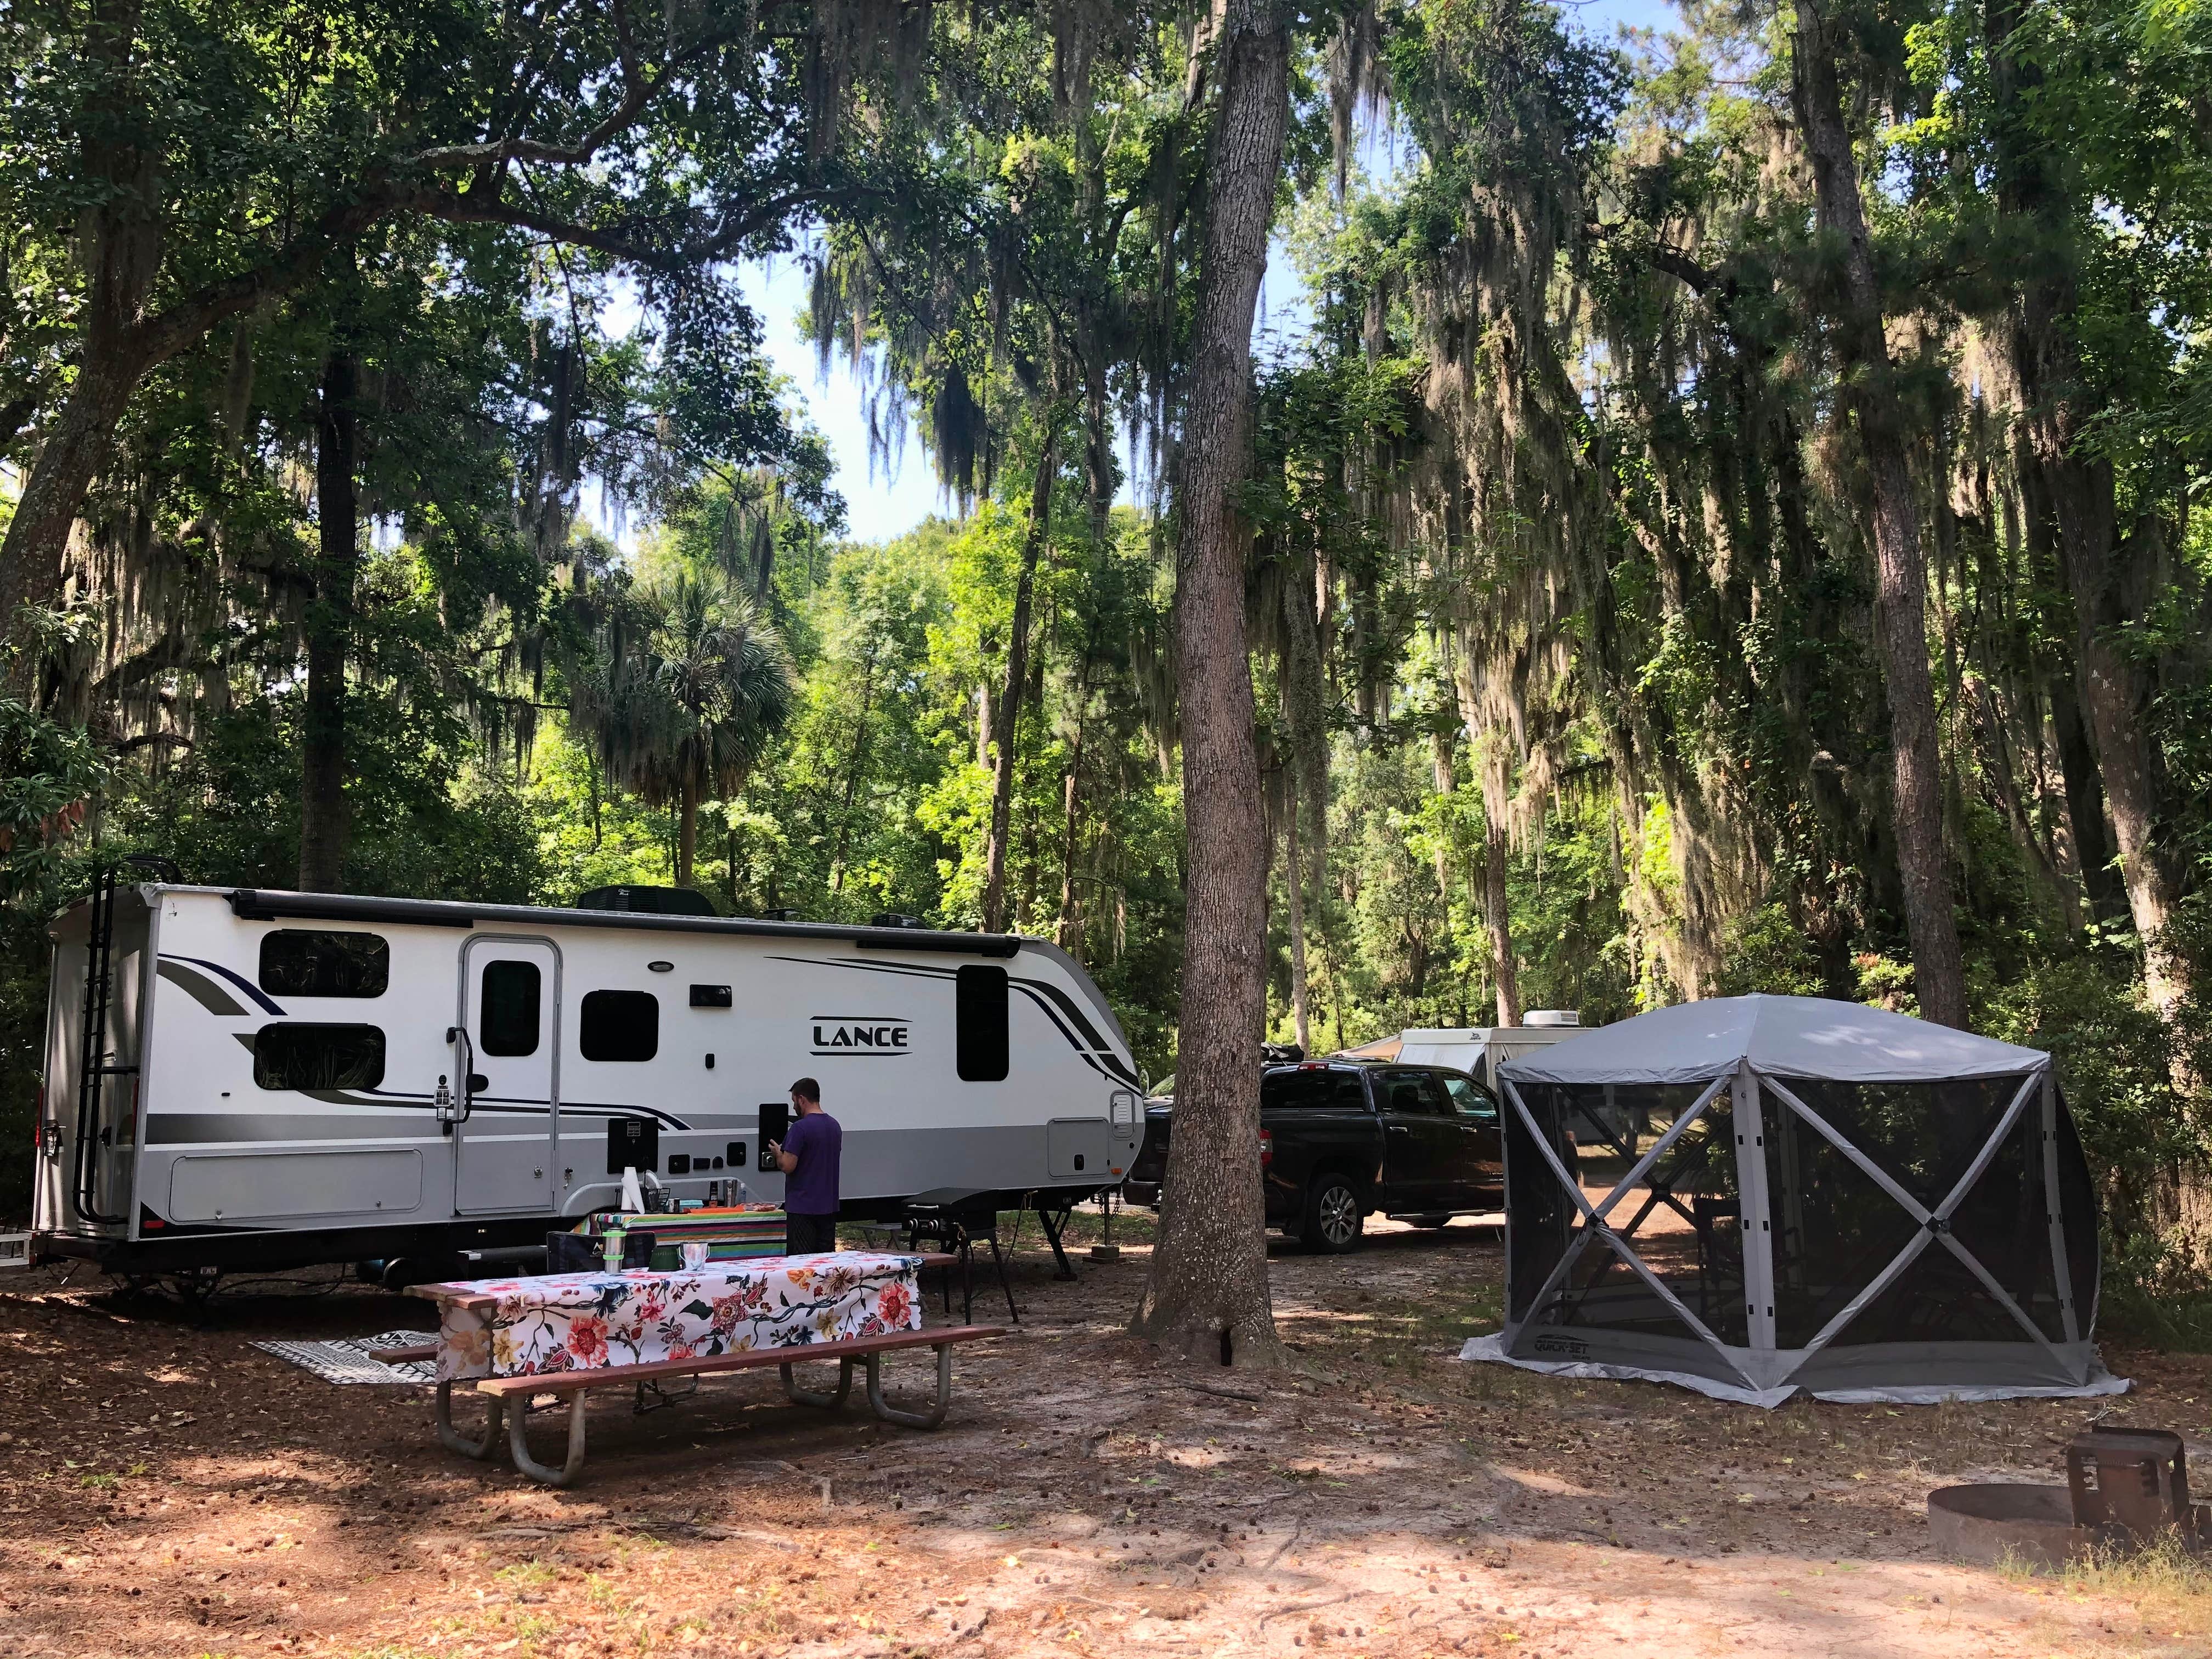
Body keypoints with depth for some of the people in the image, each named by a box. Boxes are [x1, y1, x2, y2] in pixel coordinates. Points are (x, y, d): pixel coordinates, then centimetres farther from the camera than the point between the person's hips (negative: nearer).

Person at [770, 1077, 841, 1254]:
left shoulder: (800, 1128, -15)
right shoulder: (835, 1126, 9)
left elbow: (788, 1166, -19)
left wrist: (778, 1152, 2)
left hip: (803, 1208, -7)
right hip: (829, 1206, 7)